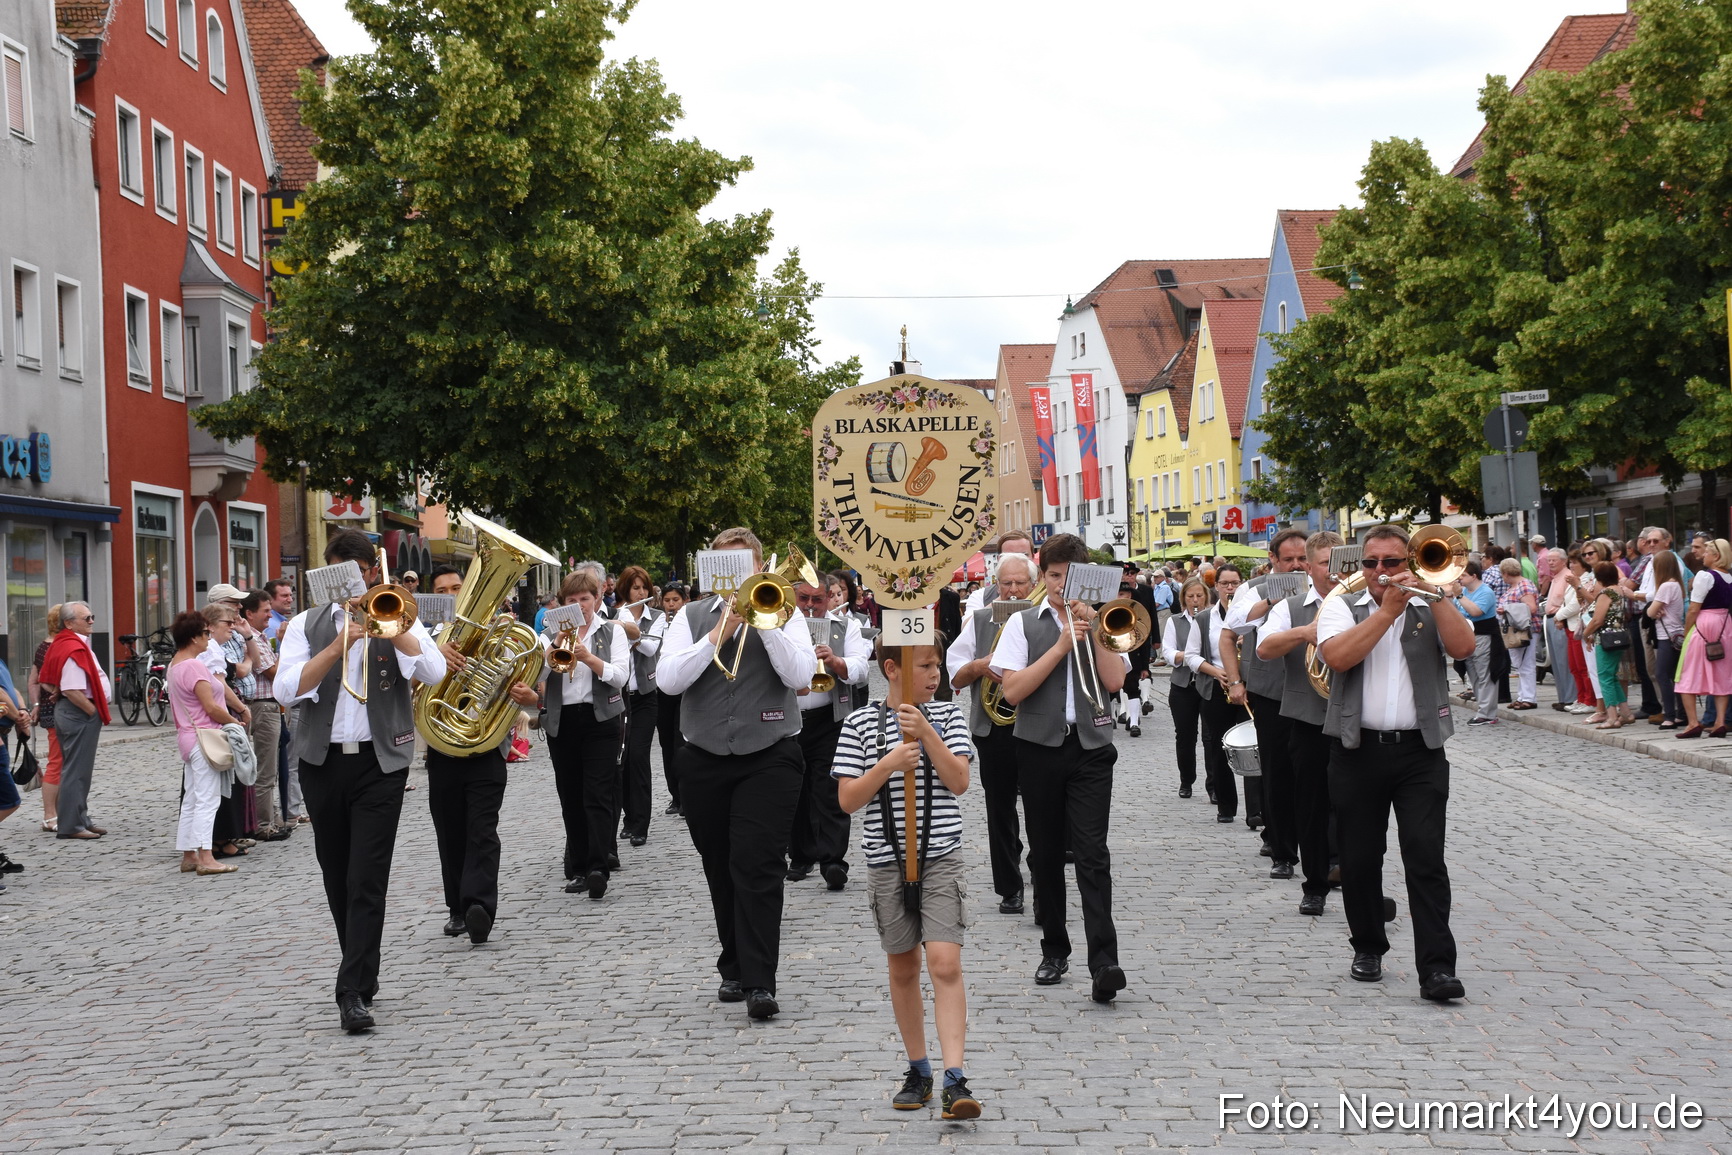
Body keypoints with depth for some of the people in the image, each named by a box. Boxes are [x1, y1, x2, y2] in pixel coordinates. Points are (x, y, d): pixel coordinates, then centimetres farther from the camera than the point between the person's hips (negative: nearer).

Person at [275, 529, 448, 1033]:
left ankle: (355, 992, -12)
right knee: (338, 880, 12)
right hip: (322, 762, 3)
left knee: (367, 882, -10)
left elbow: (434, 673, -13)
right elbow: (286, 690, -8)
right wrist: (336, 646, -17)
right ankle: (363, 972, 28)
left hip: (379, 763, -3)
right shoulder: (306, 625, 8)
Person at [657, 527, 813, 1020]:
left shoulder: (782, 614, 5)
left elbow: (800, 674, -10)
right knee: (720, 870, 10)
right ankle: (735, 967, 23)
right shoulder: (692, 617, 9)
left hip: (769, 759, -3)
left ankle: (758, 981, -13)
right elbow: (668, 679, -6)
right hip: (704, 762, 3)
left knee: (757, 867, -12)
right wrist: (718, 634, -13)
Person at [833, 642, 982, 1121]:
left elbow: (959, 781, -7)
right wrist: (888, 764, -18)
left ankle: (954, 1080, -15)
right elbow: (848, 800, -4)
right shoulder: (859, 724, 0)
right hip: (886, 861, 1)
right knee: (903, 968, 11)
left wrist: (926, 733, -17)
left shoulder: (947, 716, 4)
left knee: (945, 964, -12)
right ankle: (918, 1070, 25)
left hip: (941, 859, -1)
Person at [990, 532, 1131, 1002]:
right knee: (1045, 854, 8)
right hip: (1040, 748, 1)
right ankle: (1054, 950, 22)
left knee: (1092, 853, -10)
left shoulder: (1099, 621, 9)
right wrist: (1061, 647, -13)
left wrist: (1091, 631, -11)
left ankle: (1103, 963, -17)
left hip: (1090, 748, -1)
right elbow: (1013, 691, -8)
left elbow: (1115, 681, -4)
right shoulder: (1023, 624, 4)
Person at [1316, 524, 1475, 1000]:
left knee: (1426, 858, -8)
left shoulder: (1430, 610, 10)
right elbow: (1337, 656, -12)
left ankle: (1437, 967, -11)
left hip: (1420, 751, -1)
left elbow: (1463, 646, -9)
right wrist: (1388, 609, -11)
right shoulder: (1341, 608, 8)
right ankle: (1368, 948, 26)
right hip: (1358, 751, 1)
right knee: (1359, 858, 8)